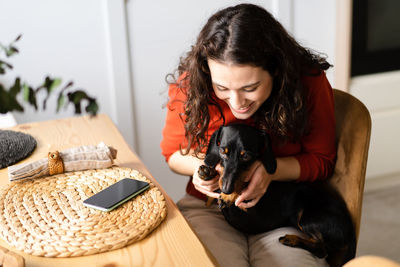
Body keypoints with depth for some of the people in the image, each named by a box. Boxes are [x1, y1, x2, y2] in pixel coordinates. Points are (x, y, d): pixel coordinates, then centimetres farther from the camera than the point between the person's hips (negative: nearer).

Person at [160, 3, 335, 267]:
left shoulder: (310, 81, -11)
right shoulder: (190, 85, -8)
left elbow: (322, 161, 1)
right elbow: (173, 152, 9)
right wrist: (199, 165, -15)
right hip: (208, 208, 1)